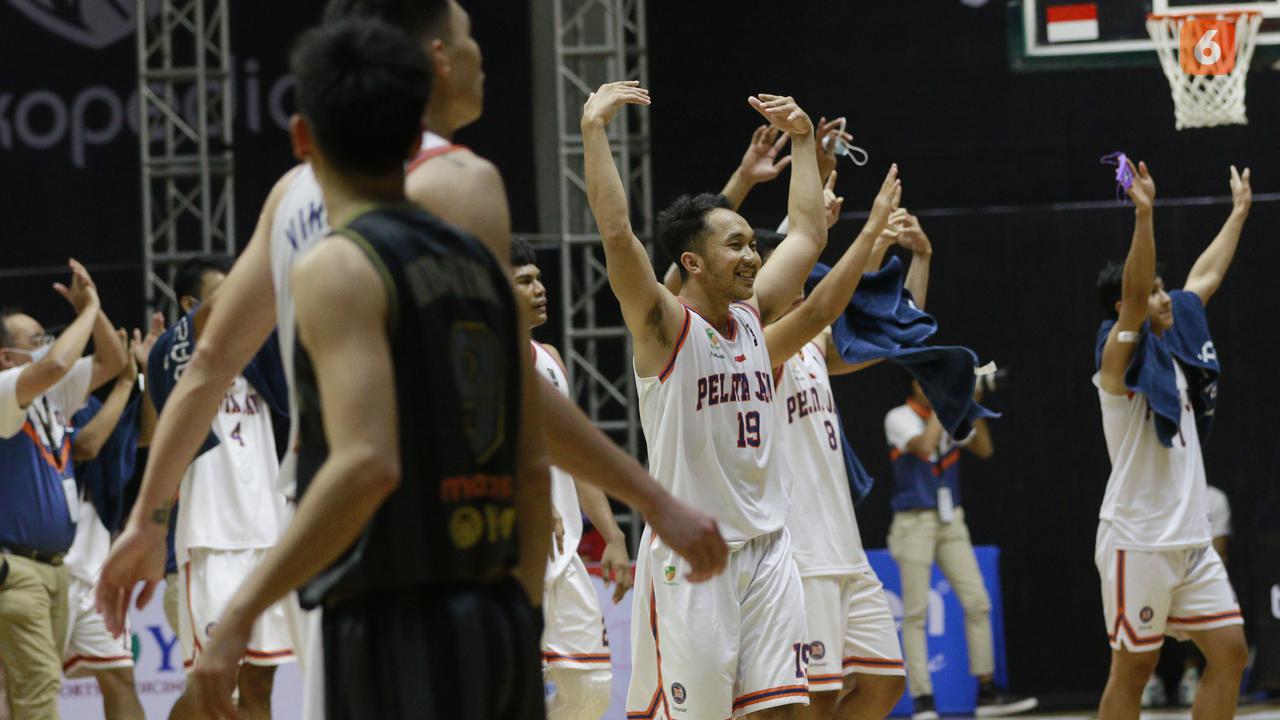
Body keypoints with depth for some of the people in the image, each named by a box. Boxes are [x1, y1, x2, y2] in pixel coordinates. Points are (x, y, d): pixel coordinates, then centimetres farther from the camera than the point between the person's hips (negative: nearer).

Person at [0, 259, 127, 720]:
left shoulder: (53, 394, 14)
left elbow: (112, 363, 21)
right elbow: (55, 364, -29)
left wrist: (92, 309, 7)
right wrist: (88, 309, -16)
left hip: (52, 564, 9)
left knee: (39, 683, 8)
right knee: (38, 681, -15)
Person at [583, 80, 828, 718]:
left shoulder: (753, 315, 11)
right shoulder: (665, 325, -9)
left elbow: (809, 232, 22)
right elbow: (616, 233, -23)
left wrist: (802, 139, 23)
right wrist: (594, 128, -23)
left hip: (766, 548, 6)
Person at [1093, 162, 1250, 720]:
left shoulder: (1170, 349, 13)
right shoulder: (1121, 356, -8)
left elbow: (1205, 278, 26)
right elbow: (1133, 293, -26)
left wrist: (1239, 213, 35)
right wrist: (1144, 216, -38)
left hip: (1190, 538, 8)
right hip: (1137, 541, -8)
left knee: (1230, 652, 2)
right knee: (1133, 667, -3)